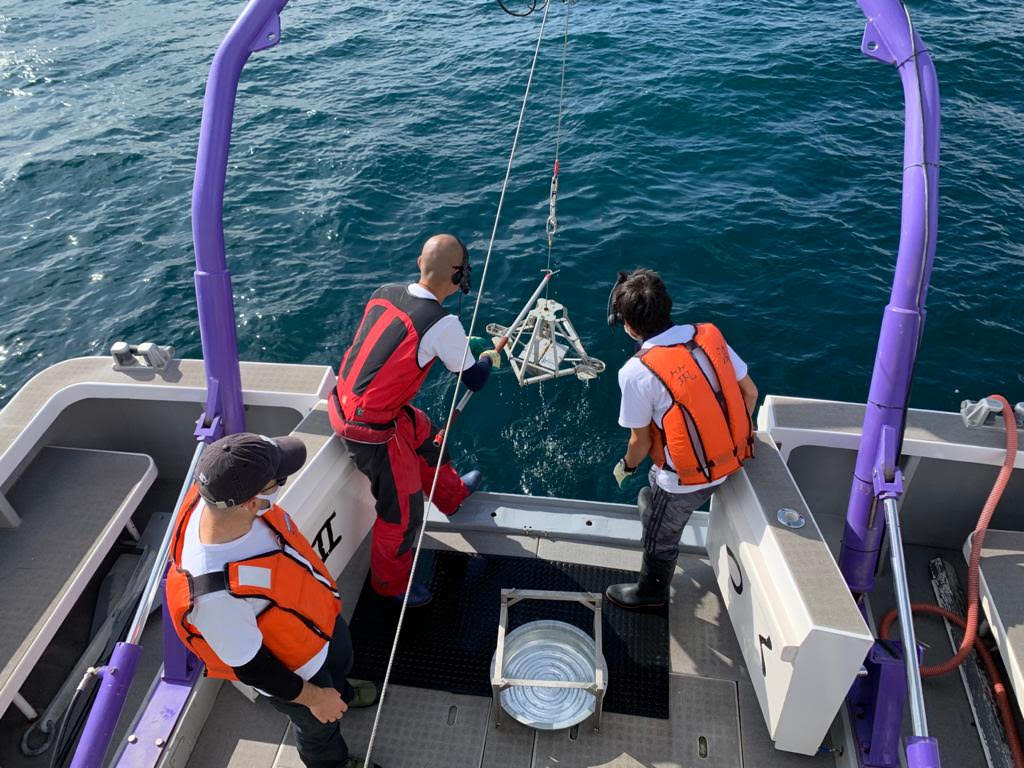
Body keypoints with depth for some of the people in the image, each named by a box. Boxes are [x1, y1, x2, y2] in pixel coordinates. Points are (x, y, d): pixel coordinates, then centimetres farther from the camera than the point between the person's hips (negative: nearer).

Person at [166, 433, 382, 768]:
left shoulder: (218, 497, -29)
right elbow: (248, 665, -29)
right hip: (290, 667, -6)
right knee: (320, 723, 26)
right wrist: (313, 697, -14)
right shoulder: (216, 593, -47)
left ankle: (340, 691, 71)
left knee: (340, 660, 36)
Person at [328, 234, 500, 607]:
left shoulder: (384, 293, -3)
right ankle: (391, 583, 35)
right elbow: (475, 381, -9)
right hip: (372, 428, -8)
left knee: (423, 433, 30)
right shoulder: (443, 324, -22)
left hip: (344, 402, 8)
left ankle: (453, 493, 56)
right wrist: (489, 359, 14)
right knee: (403, 511, 11)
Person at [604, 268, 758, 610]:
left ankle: (651, 593, 49)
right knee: (651, 502, 31)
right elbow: (749, 393, 1)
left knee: (659, 539, 23)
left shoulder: (637, 372, -26)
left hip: (685, 480, -6)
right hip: (729, 463, 6)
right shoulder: (709, 335, -9)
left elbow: (641, 442, -16)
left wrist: (626, 466, 6)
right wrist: (733, 437, 18)